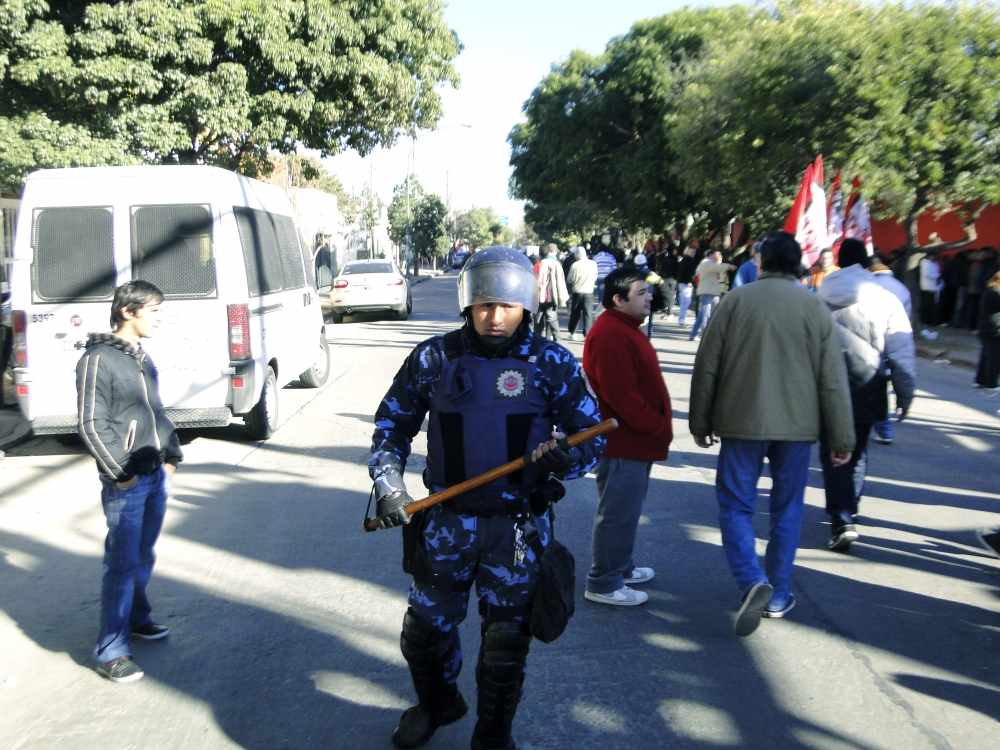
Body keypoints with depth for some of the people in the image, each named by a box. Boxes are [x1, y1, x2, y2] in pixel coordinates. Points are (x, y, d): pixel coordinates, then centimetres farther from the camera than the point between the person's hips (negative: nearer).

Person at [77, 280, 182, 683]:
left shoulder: (142, 357, 12)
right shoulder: (98, 359, -12)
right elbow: (92, 426, -14)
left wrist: (171, 454, 12)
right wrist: (121, 472, -15)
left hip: (157, 474, 7)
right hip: (125, 483, -7)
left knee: (143, 556, 18)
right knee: (123, 563, -3)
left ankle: (136, 617, 35)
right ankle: (110, 652, 6)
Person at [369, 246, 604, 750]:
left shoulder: (551, 364, -7)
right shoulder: (434, 358, -4)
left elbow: (592, 434, -2)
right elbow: (392, 422, 8)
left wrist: (566, 457, -24)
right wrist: (387, 483, -5)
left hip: (518, 528, -1)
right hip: (447, 521, 2)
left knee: (506, 641, 12)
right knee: (425, 627, 18)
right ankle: (437, 704, 50)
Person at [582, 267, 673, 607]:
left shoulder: (625, 328, 14)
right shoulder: (610, 335, -22)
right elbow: (621, 395, -26)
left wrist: (658, 426, 16)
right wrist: (658, 427, -17)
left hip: (634, 440, 11)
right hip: (623, 442, -11)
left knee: (626, 508, 21)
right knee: (618, 512, -1)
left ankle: (622, 567, 36)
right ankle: (603, 583, 11)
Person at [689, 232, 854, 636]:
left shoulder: (737, 299, -3)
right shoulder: (815, 306, 0)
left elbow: (707, 366, -2)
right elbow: (833, 379, 0)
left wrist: (700, 422, 9)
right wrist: (842, 438, 8)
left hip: (741, 421, -2)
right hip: (796, 424, 2)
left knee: (735, 505, 7)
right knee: (787, 509, 15)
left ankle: (752, 580, -13)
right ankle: (778, 596, 22)